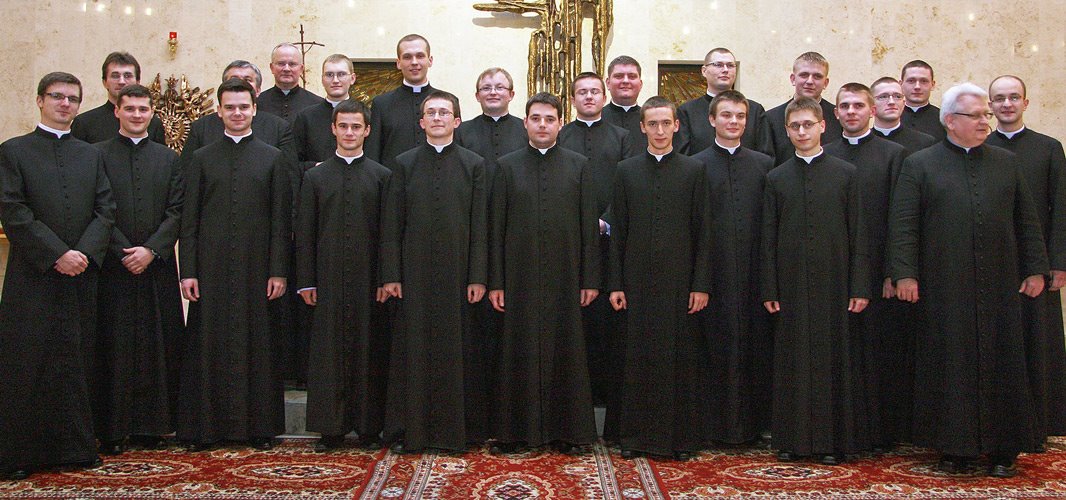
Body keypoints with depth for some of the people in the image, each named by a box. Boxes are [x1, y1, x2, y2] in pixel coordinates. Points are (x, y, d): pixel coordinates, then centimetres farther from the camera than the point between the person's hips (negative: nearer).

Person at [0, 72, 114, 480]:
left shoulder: (91, 155, 16)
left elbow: (105, 210, 7)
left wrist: (85, 252, -9)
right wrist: (56, 254, -14)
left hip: (81, 275, 3)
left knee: (76, 364, 6)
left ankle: (75, 447, 13)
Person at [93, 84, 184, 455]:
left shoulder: (168, 159, 12)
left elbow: (177, 212, 4)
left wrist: (151, 250, -9)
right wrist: (123, 252, -11)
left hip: (157, 267, 2)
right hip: (113, 268, -2)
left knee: (158, 347, 2)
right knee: (114, 349, -1)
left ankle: (150, 425, 11)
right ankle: (112, 429, 5)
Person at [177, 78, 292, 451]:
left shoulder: (274, 158, 9)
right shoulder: (201, 159, 11)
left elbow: (281, 220, 4)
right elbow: (189, 220, 7)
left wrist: (279, 271, -3)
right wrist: (188, 271, -2)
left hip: (257, 267, -1)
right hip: (212, 268, 1)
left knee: (257, 346, 2)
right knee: (207, 347, 2)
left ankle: (259, 426, 10)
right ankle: (204, 427, 10)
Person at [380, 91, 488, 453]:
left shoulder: (474, 165, 6)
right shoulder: (405, 164, 7)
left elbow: (480, 227, 2)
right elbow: (391, 225, 4)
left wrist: (478, 277, -4)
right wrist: (390, 275, -3)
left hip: (458, 273, 0)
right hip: (415, 273, 0)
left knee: (457, 351, 3)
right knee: (413, 351, 3)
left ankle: (457, 428, 13)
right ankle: (410, 430, 12)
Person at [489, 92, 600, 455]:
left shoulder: (578, 166, 7)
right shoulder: (506, 166, 6)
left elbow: (589, 225, 4)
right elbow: (497, 226, 4)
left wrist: (590, 278, -1)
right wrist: (495, 282, -1)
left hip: (564, 276, 0)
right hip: (520, 278, 0)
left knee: (565, 353, 4)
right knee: (518, 353, 3)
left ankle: (566, 430, 13)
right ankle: (515, 429, 13)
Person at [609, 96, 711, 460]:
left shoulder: (693, 170, 4)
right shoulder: (626, 171, 8)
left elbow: (702, 232, 2)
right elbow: (617, 232, 7)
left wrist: (701, 284, -5)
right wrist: (615, 284, 1)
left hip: (680, 280, -1)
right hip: (638, 280, 1)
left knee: (682, 358, 2)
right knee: (638, 358, 5)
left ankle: (681, 436, 12)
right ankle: (637, 435, 14)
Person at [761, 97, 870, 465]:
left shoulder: (846, 174, 5)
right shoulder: (776, 178, 8)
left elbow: (857, 234, 2)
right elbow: (769, 238, 6)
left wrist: (860, 286, -4)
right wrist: (769, 290, -1)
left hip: (833, 283, -1)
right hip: (791, 285, 1)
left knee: (835, 361, 2)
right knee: (792, 363, 4)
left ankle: (834, 440, 11)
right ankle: (793, 439, 12)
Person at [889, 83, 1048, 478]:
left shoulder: (1007, 162, 12)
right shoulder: (919, 164, 2)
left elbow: (1027, 220, 13)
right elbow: (903, 223, -4)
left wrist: (1035, 269, 7)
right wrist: (904, 274, -12)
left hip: (1000, 285, 3)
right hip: (944, 287, -3)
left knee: (1002, 366, 6)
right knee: (949, 367, 2)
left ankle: (1002, 449, 16)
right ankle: (955, 448, 13)